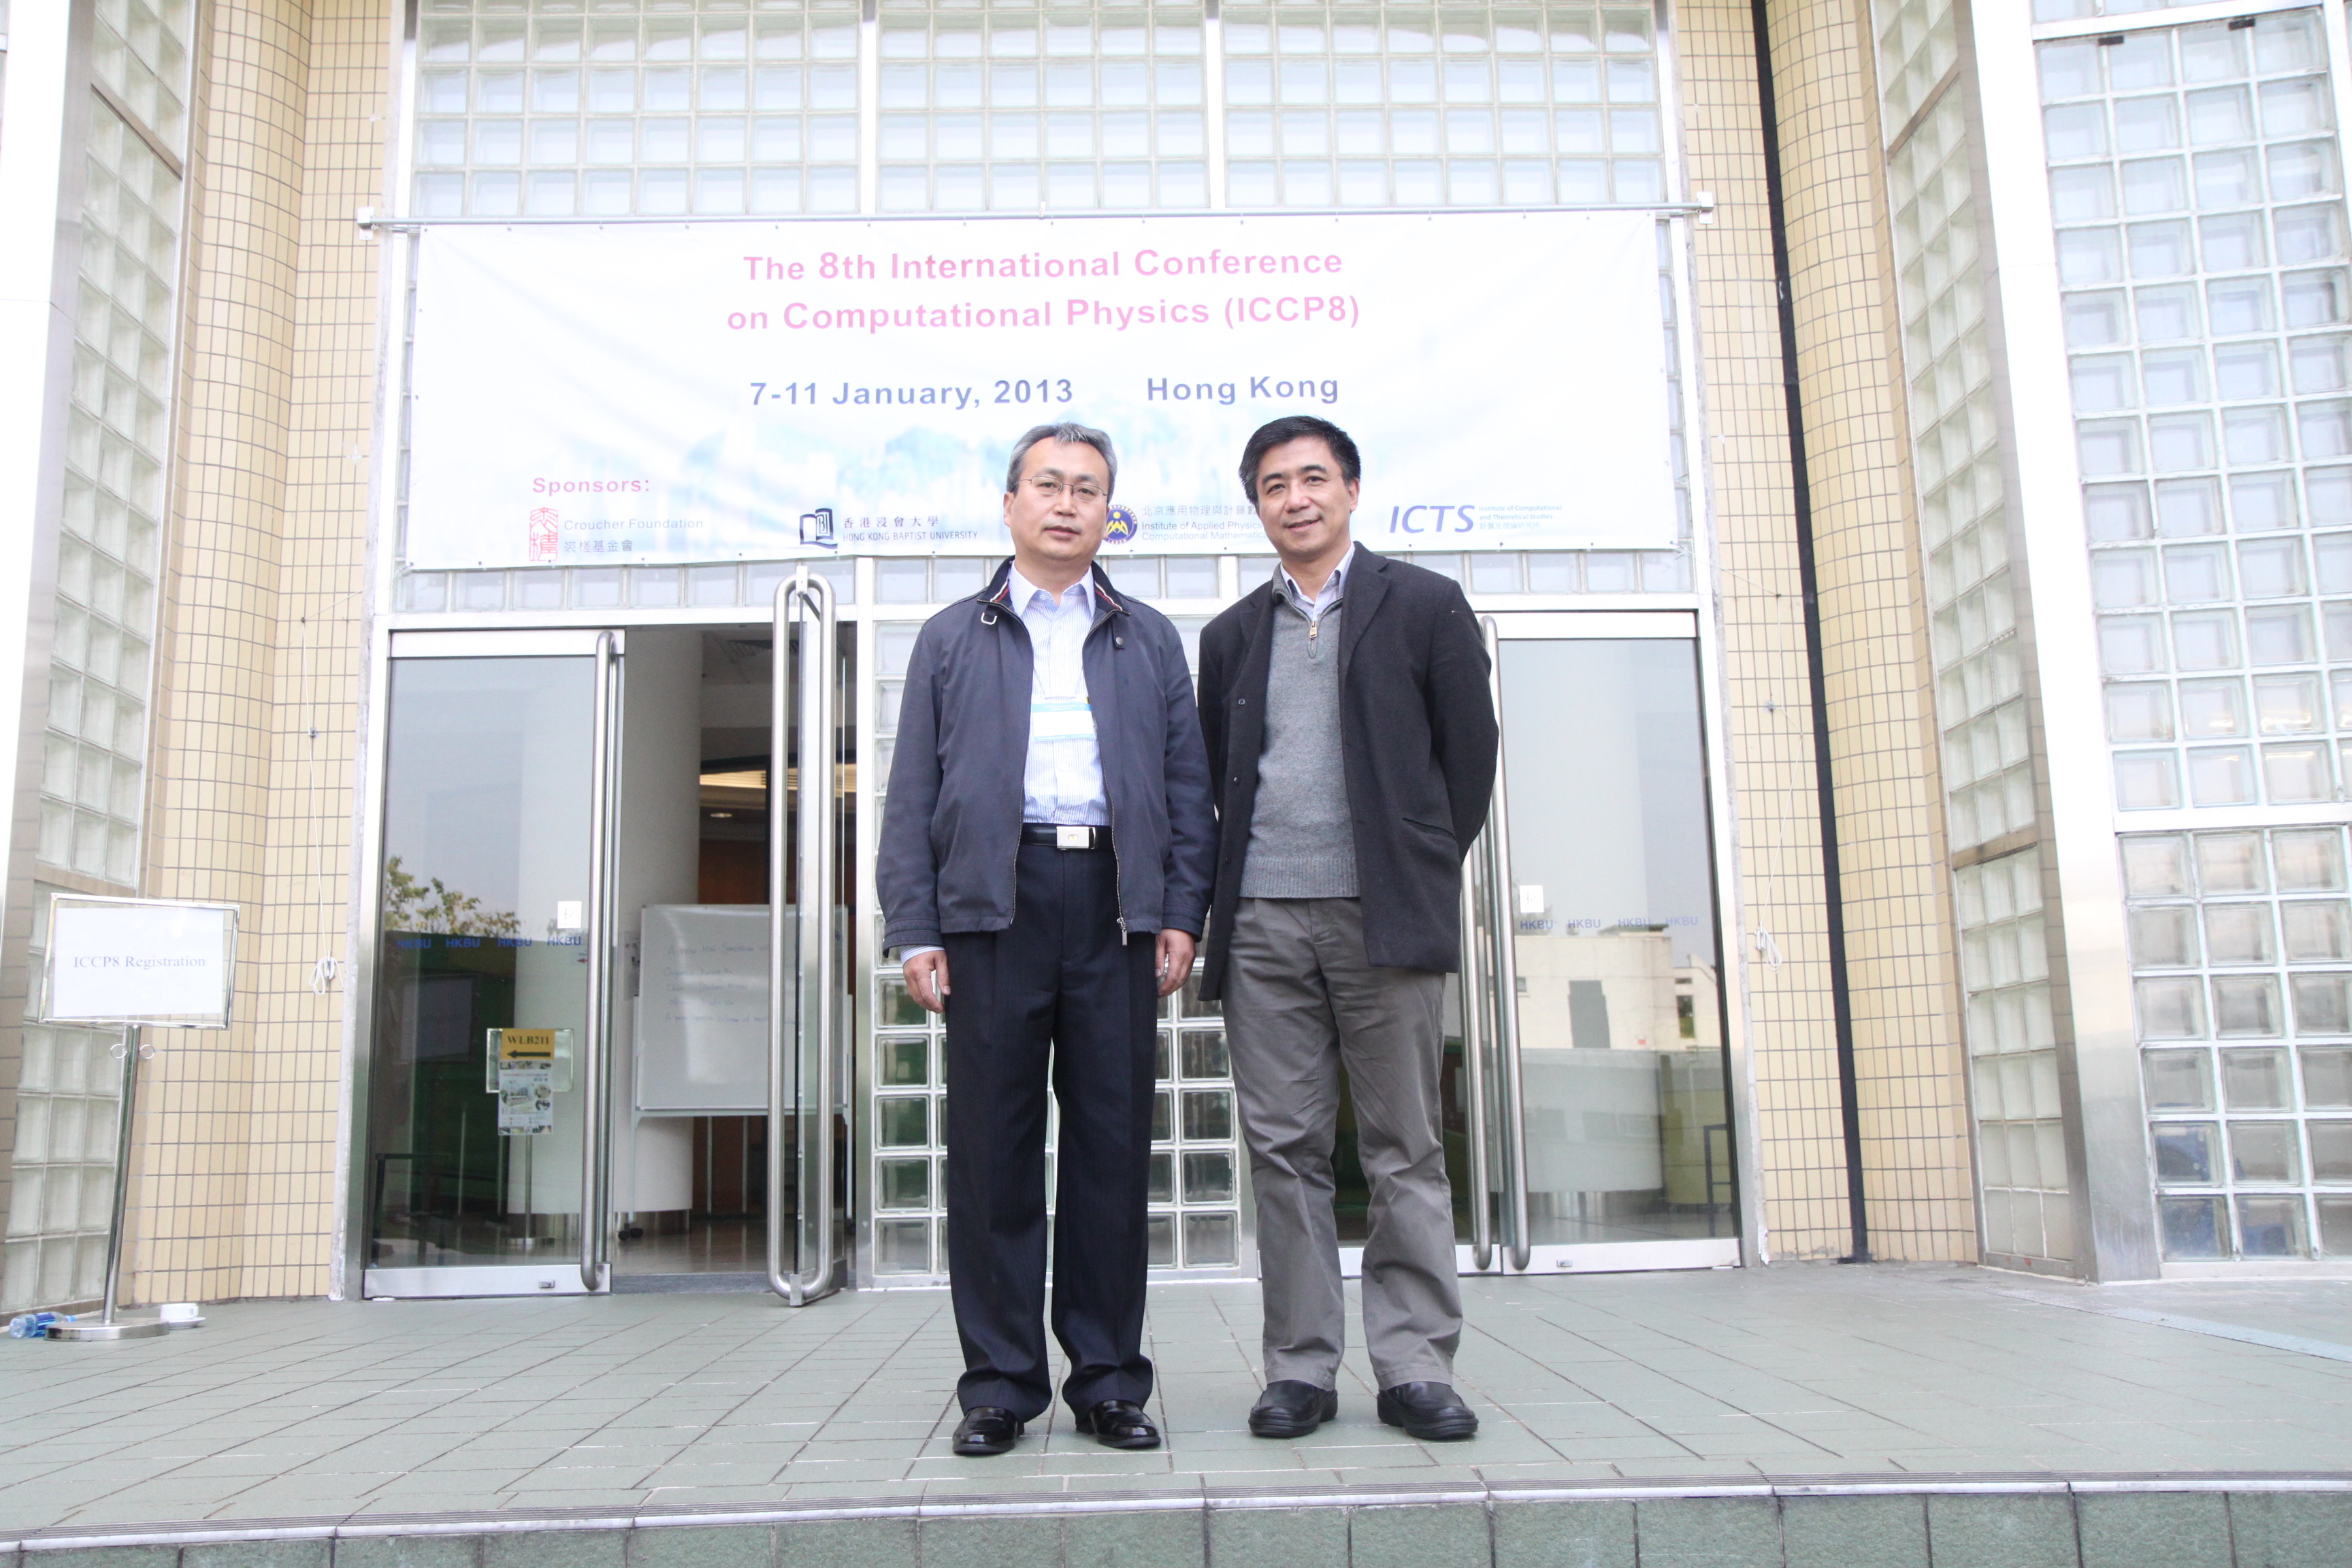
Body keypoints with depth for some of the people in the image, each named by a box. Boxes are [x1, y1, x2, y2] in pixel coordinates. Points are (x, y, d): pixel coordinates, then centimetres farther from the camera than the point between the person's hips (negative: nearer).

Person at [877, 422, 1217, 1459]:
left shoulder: (1150, 641, 18)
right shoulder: (951, 638, 15)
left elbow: (1188, 786, 13)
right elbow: (913, 794, 9)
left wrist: (1182, 913, 1)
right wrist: (913, 929, -1)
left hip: (1117, 906, 1)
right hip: (993, 906, 0)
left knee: (1113, 1144, 2)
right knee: (993, 1148, 1)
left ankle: (1109, 1380, 12)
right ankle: (999, 1384, 11)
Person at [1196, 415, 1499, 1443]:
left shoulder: (1424, 606, 8)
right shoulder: (1231, 636, 17)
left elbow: (1471, 754, 8)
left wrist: (1422, 873, 5)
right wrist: (1217, 906, 9)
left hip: (1385, 918, -2)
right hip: (1263, 923, 3)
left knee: (1404, 1152, 1)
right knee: (1283, 1149, 3)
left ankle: (1416, 1367, 9)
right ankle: (1300, 1367, 10)